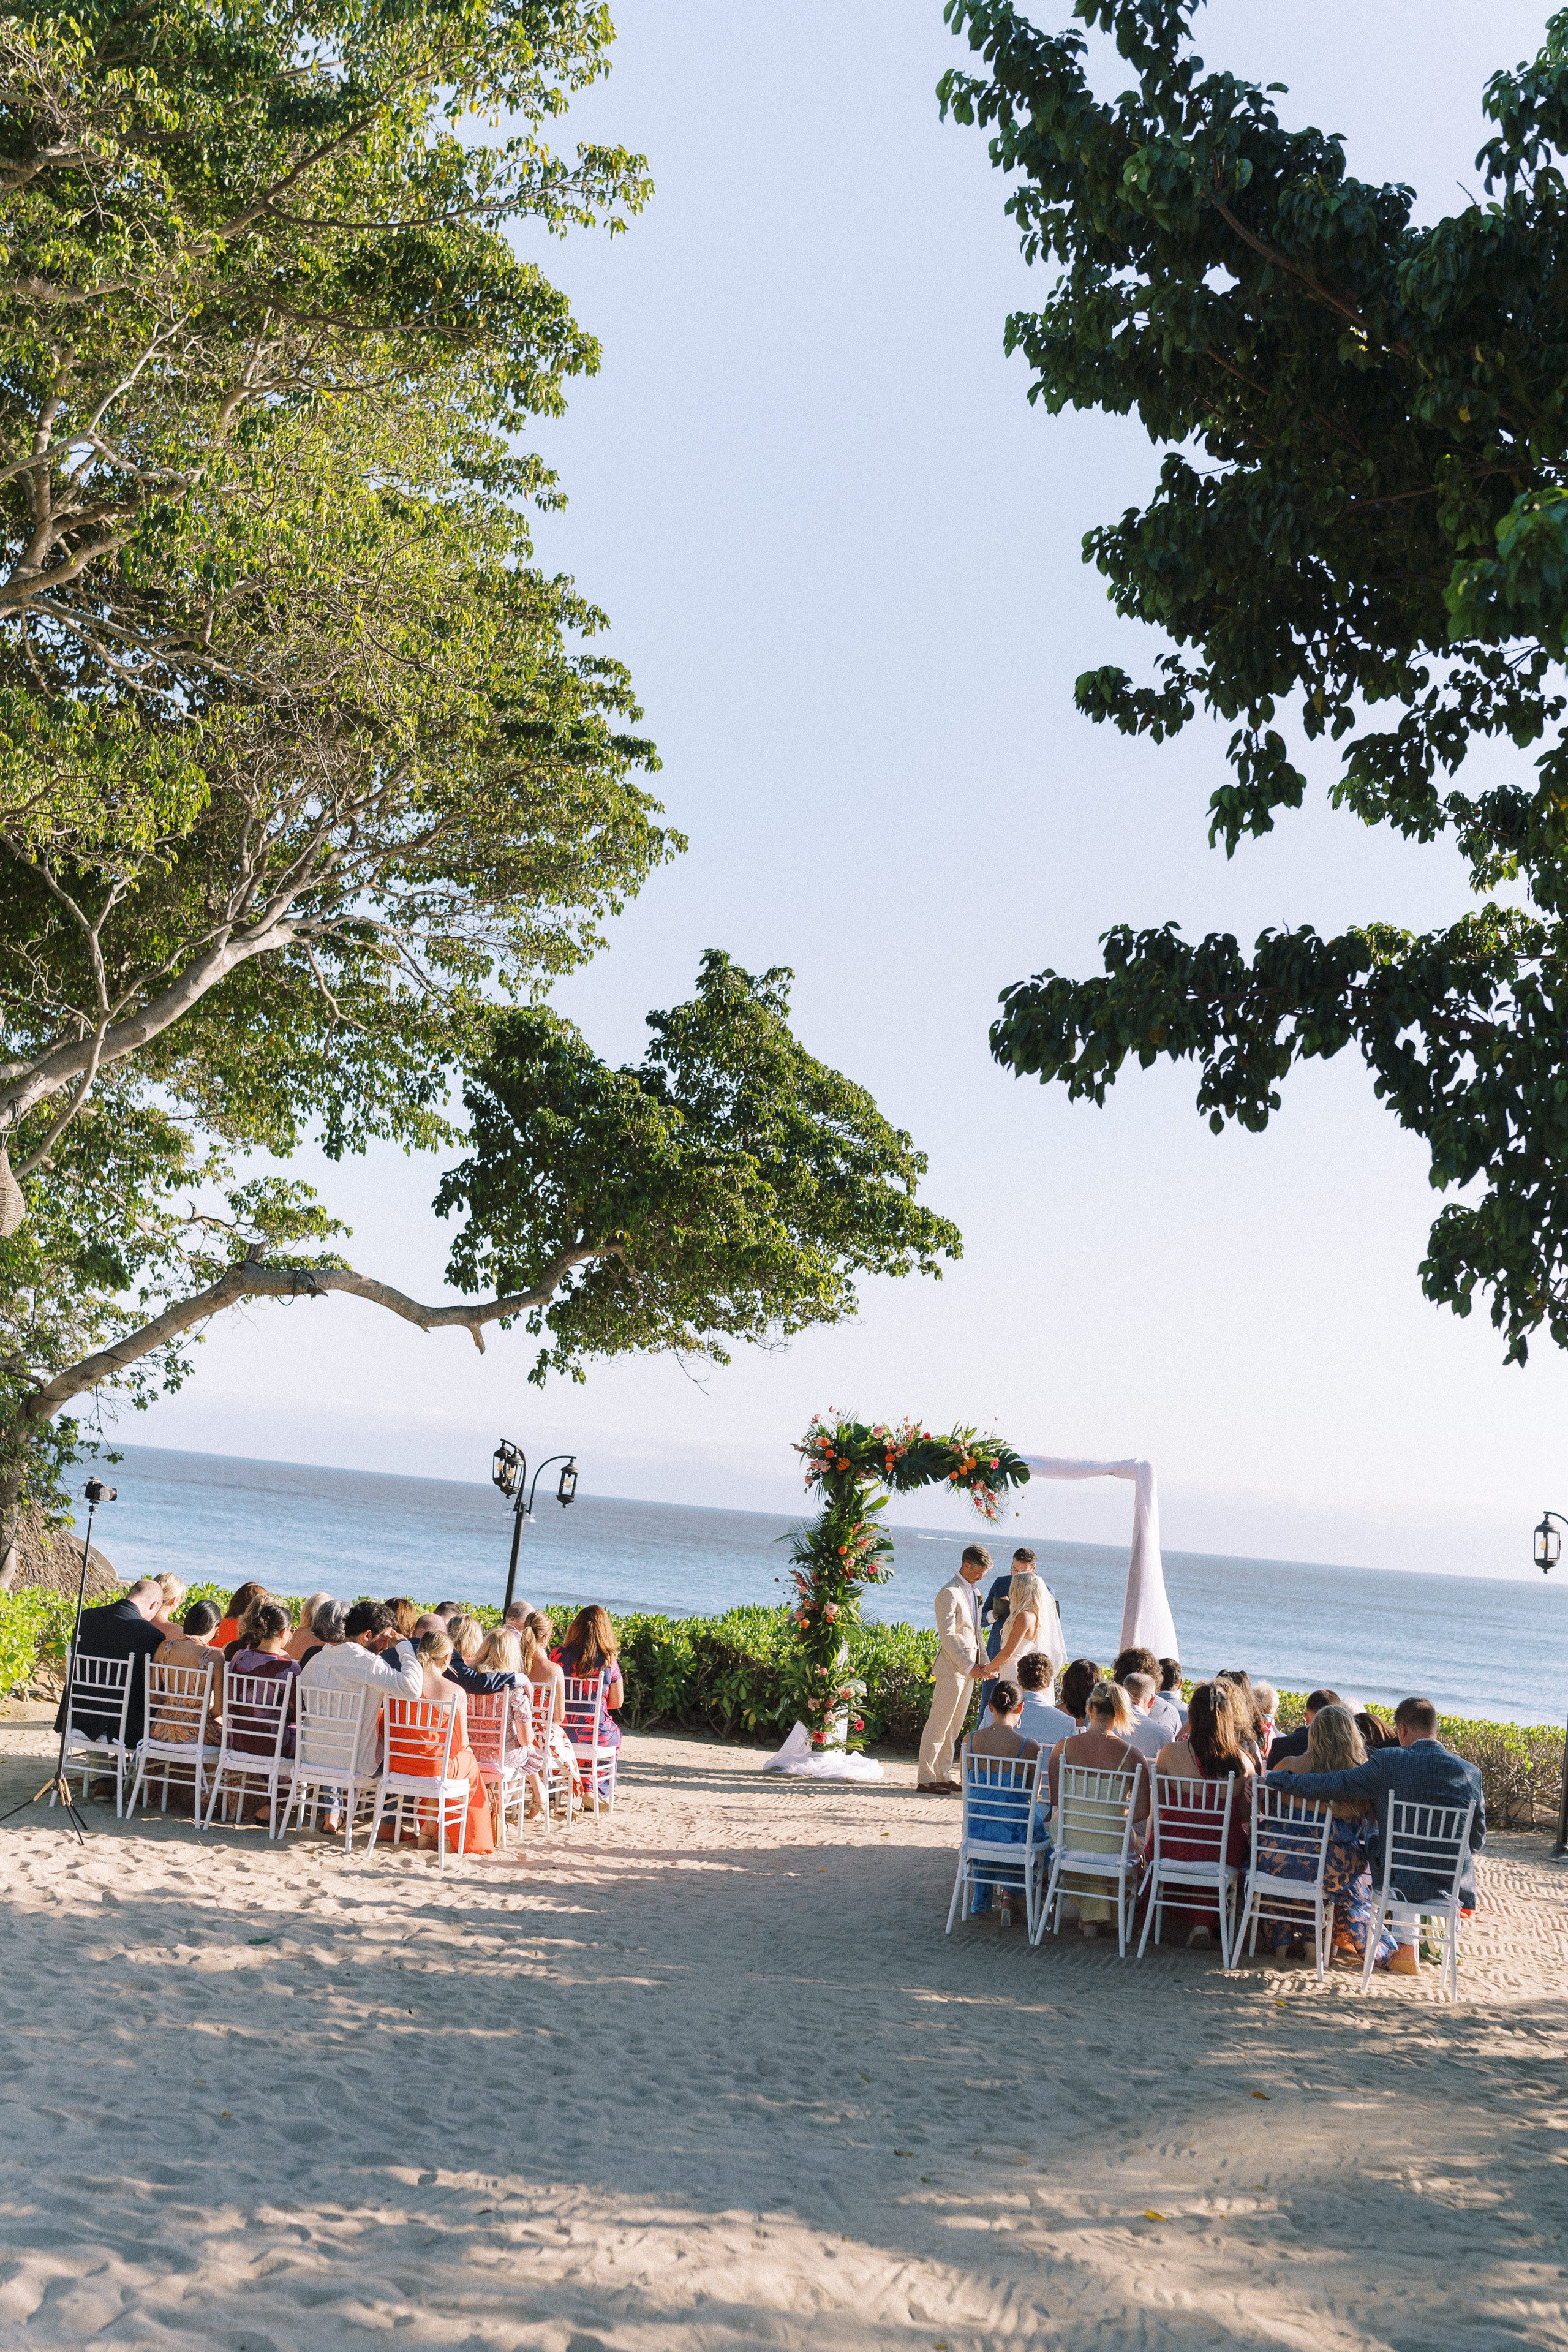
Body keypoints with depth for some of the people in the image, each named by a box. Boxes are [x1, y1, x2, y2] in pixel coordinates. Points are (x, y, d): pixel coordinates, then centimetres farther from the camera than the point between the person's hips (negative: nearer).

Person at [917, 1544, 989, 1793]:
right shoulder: (949, 1593, -13)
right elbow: (947, 1637, -18)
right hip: (952, 1668, -9)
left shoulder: (973, 1592, 17)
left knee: (954, 1727, 12)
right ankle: (925, 1779, -4)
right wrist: (969, 1667, -19)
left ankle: (943, 1776, 17)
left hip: (968, 1669, 9)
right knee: (939, 1725, -6)